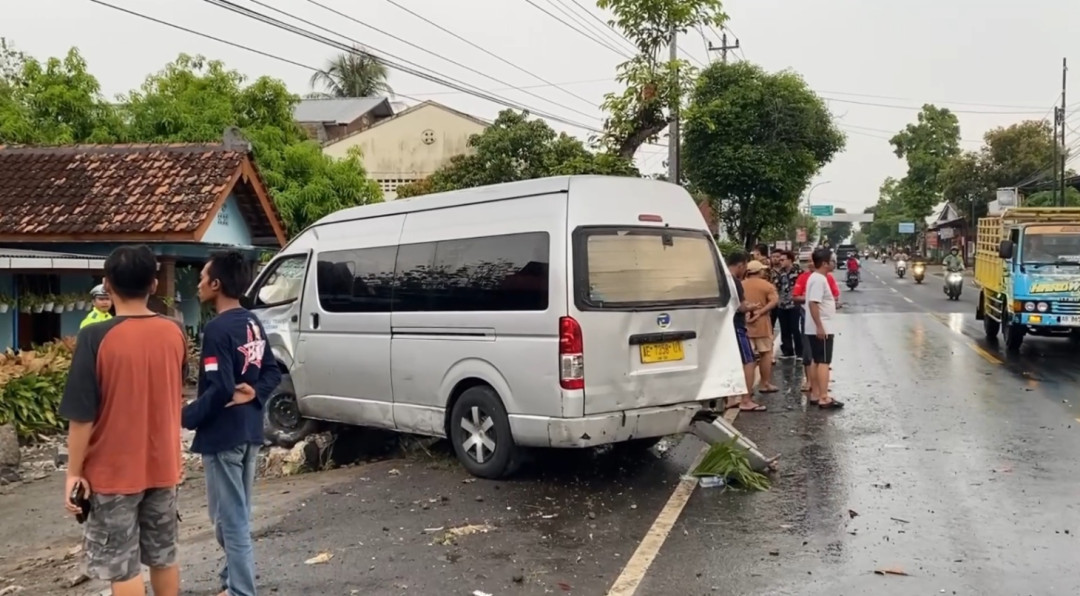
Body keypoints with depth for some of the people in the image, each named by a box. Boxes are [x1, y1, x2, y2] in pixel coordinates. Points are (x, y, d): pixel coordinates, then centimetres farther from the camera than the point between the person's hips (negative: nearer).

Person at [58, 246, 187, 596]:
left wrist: (74, 471, -6)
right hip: (163, 466, 4)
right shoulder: (175, 334, -3)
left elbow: (81, 415, -16)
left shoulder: (95, 338, -17)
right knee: (163, 556, 17)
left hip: (113, 472, -4)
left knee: (122, 567, 7)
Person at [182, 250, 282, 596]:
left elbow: (220, 389, -24)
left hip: (222, 435, -9)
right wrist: (255, 395, -2)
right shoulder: (253, 324, 8)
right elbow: (272, 372, 12)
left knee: (229, 516, 1)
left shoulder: (217, 329, -19)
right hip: (249, 431, 9)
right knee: (237, 512, 21)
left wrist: (185, 417, -14)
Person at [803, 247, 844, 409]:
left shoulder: (817, 277, 14)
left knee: (816, 361, 12)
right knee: (824, 362, -9)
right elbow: (813, 303, -26)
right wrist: (820, 327, -27)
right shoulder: (819, 279, -18)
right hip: (821, 328, -10)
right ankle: (824, 398, -10)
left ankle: (815, 394, 17)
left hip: (816, 328, 10)